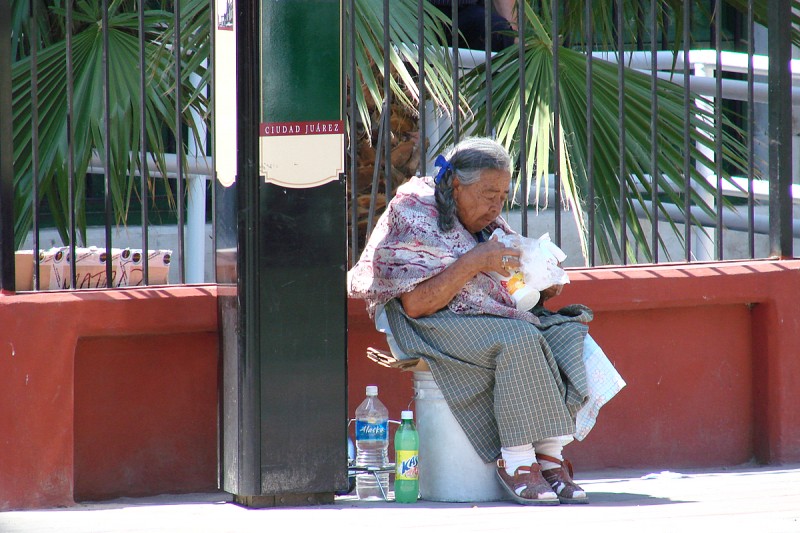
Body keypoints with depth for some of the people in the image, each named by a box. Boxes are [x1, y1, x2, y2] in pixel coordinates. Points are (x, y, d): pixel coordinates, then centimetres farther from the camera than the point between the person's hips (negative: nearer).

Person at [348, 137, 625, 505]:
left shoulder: (490, 225, 18)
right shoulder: (413, 219, -6)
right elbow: (416, 304, -17)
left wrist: (543, 287, -2)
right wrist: (474, 262, -21)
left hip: (503, 316, 7)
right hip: (438, 327, -7)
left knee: (569, 335, -20)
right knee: (519, 340, -34)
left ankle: (550, 454, -22)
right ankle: (516, 461, -29)